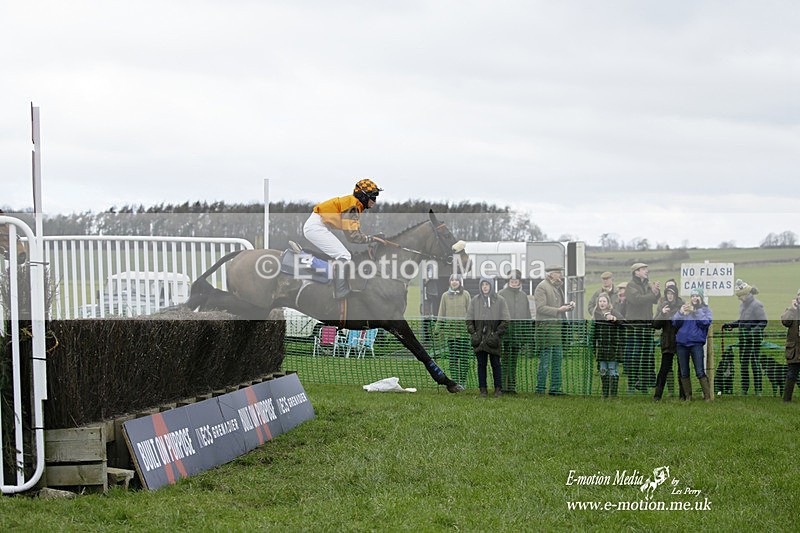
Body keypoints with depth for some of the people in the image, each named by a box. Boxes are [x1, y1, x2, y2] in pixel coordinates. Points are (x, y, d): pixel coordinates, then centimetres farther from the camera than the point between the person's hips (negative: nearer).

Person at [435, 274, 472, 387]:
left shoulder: (465, 294, 3)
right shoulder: (445, 296, 9)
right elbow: (441, 313, 12)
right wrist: (439, 329, 7)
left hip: (463, 330, -2)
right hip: (450, 330, 2)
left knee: (464, 357, -1)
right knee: (452, 357, 3)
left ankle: (462, 381, 5)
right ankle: (454, 381, 7)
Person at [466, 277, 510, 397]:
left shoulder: (500, 301, 2)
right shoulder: (474, 301, 9)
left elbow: (505, 320, 1)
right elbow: (469, 319, 12)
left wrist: (497, 334, -8)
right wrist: (473, 333, -1)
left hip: (493, 339, -2)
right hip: (479, 339, 2)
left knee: (495, 364, 3)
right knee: (481, 364, 5)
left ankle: (498, 388, 10)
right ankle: (483, 389, 9)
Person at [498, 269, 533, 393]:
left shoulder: (523, 295, 13)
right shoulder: (502, 294, 0)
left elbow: (527, 316, 18)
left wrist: (527, 334, 14)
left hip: (518, 333, 4)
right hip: (505, 331, -4)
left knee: (514, 360, 7)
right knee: (505, 359, -3)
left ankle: (512, 385, 11)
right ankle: (503, 385, -2)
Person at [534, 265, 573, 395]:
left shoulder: (558, 287, 18)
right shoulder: (542, 287, -10)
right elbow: (540, 308, -16)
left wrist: (568, 305, 8)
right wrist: (558, 310, -19)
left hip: (558, 327, 9)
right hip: (546, 327, -9)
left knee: (558, 359, 10)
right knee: (545, 360, -7)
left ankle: (555, 388, 16)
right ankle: (540, 389, -2)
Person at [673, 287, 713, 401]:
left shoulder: (705, 309, 7)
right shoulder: (685, 308, 15)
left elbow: (706, 322, -10)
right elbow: (674, 323, 6)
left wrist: (695, 311, -17)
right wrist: (680, 312, -11)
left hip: (696, 343, -4)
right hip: (681, 343, 4)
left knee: (700, 372, -11)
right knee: (684, 373, 6)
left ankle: (707, 396, -8)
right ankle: (688, 396, 13)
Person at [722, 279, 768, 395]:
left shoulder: (757, 305, -12)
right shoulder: (742, 304, 13)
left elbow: (763, 322, -14)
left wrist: (754, 330, -25)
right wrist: (730, 325, 13)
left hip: (754, 338, -8)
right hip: (743, 337, 8)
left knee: (754, 361, -6)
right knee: (743, 362, 9)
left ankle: (758, 389, -2)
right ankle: (744, 388, 16)